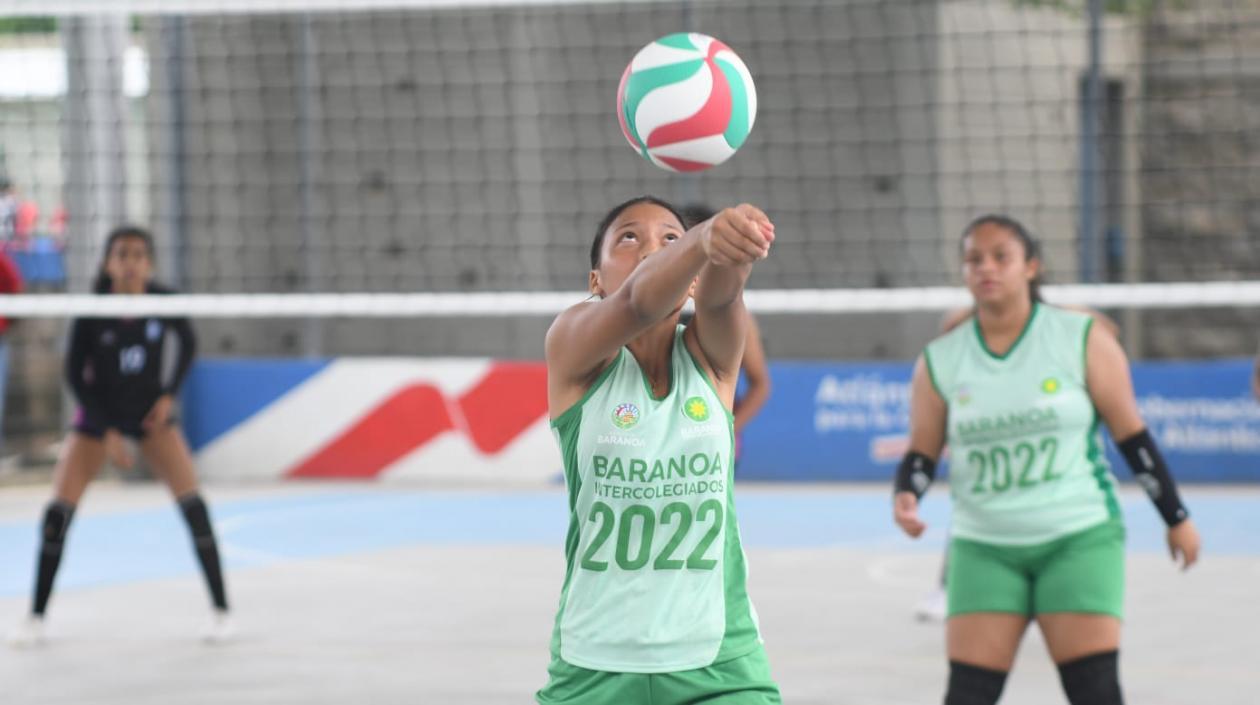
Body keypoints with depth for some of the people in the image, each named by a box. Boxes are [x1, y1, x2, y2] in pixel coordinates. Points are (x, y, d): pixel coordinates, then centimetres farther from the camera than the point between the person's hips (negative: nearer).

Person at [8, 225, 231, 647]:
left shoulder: (164, 302, -14)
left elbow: (187, 344, 6)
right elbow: (75, 374, -11)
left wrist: (169, 394, -5)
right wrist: (105, 431, -16)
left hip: (150, 413, 1)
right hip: (98, 414, -1)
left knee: (192, 501, -15)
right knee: (59, 509, -11)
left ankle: (220, 610, -5)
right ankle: (36, 618, 3)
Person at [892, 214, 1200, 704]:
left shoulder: (1082, 341, -3)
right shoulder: (939, 361, 3)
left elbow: (1132, 434, 2)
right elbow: (922, 452, 8)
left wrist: (1176, 518, 6)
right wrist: (906, 495, -14)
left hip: (1079, 537, -2)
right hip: (984, 547, 2)